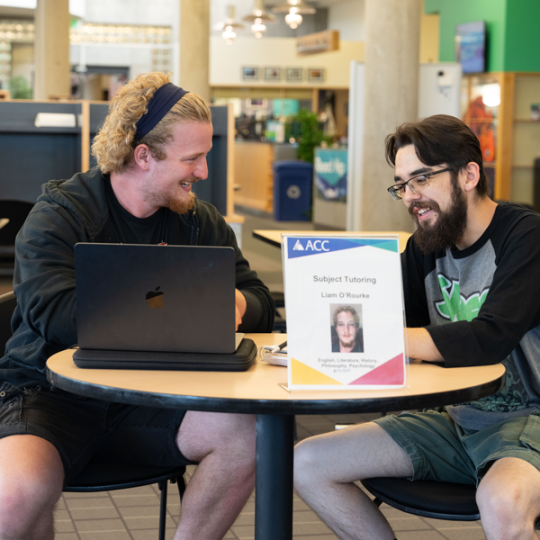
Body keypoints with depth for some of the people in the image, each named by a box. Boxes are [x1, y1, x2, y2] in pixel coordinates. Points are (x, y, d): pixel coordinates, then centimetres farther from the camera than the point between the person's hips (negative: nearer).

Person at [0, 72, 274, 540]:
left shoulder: (201, 223, 9)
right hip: (51, 393, -4)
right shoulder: (60, 215, -8)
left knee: (247, 437, -23)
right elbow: (54, 313, -23)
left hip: (150, 399, 4)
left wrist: (238, 305, -18)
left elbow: (260, 302, 8)